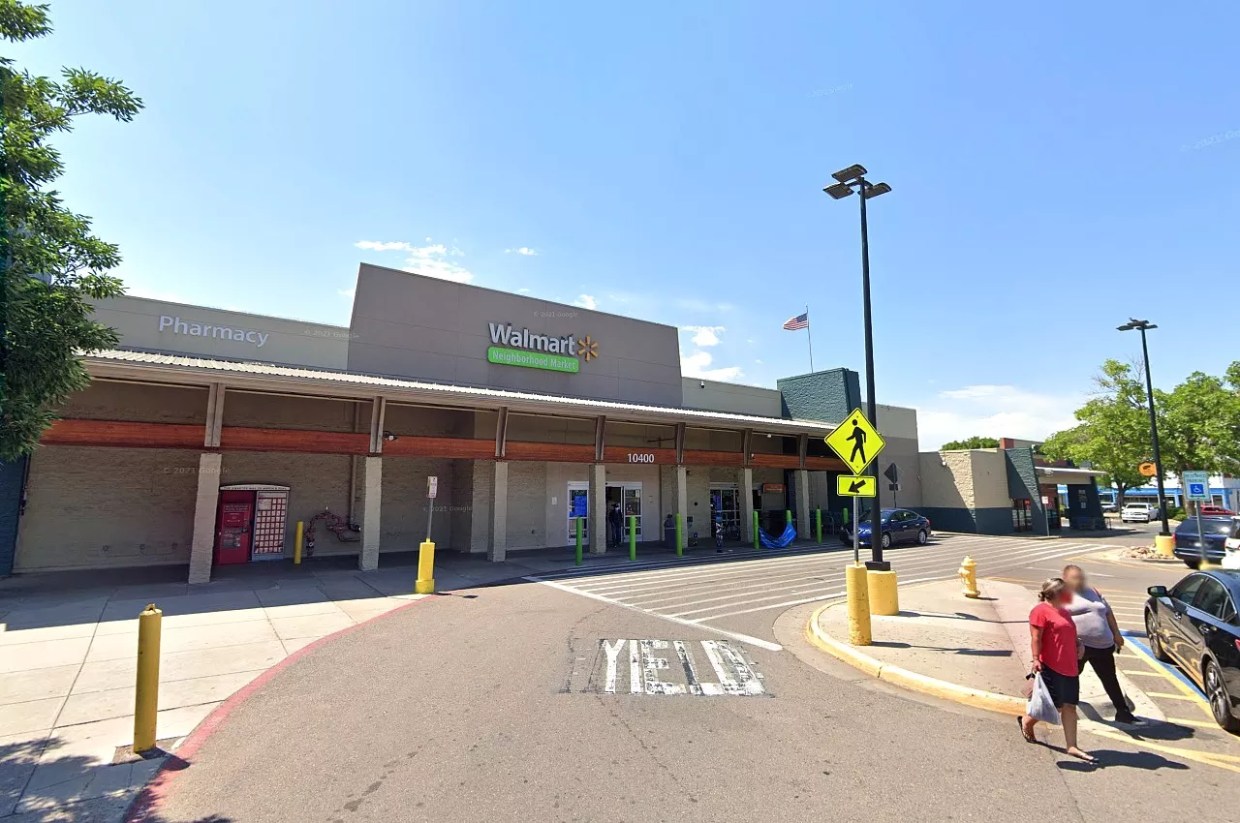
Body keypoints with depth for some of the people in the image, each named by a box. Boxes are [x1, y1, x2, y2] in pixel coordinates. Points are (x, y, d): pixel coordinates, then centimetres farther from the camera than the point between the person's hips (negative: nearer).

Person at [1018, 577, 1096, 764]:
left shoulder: (1063, 611, 17)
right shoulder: (1041, 610, -13)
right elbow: (1036, 638, -17)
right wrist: (1036, 660, -22)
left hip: (1070, 668, 9)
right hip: (1051, 667, -9)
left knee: (1069, 706, 8)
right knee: (1053, 705, 0)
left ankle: (1072, 746, 13)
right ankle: (1026, 721, 23)